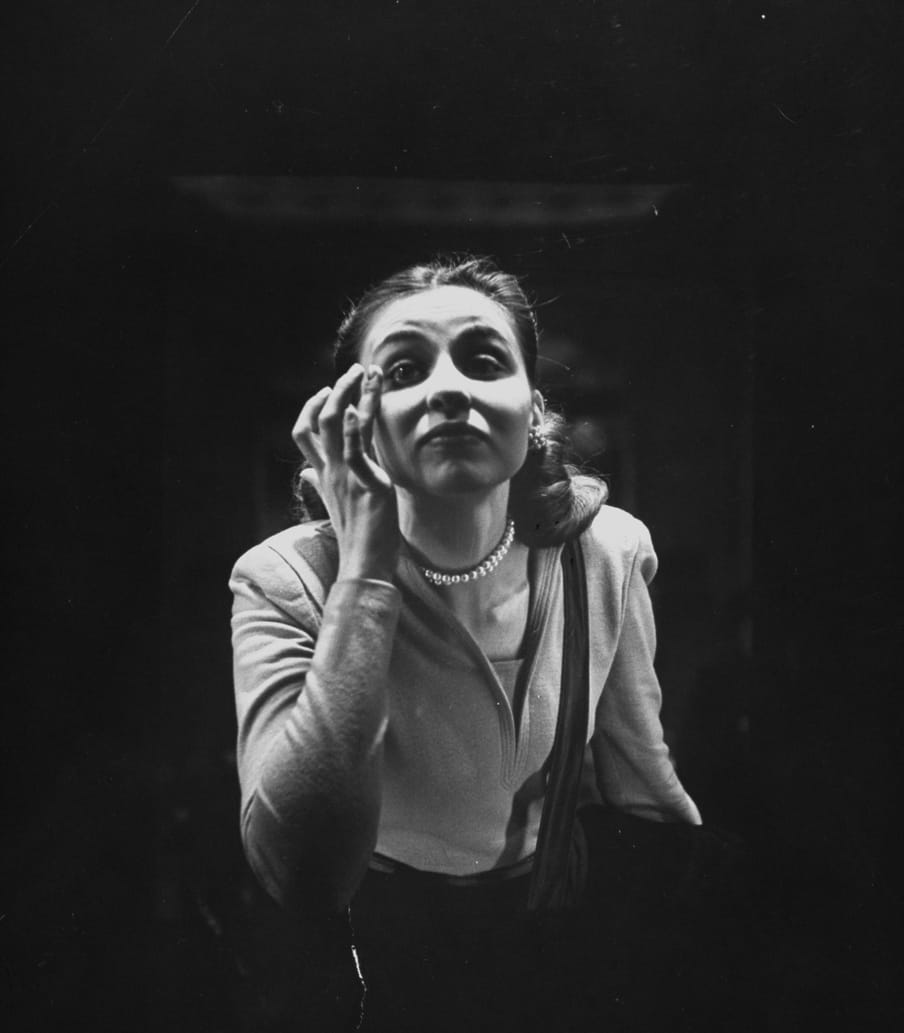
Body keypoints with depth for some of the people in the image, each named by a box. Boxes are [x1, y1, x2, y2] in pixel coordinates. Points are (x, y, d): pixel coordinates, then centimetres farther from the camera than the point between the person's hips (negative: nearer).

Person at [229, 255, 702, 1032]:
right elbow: (304, 878, -33)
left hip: (559, 931, 2)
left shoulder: (606, 553, -12)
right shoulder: (285, 581, -21)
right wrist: (366, 567, -33)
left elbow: (644, 788, 2)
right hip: (381, 952, -2)